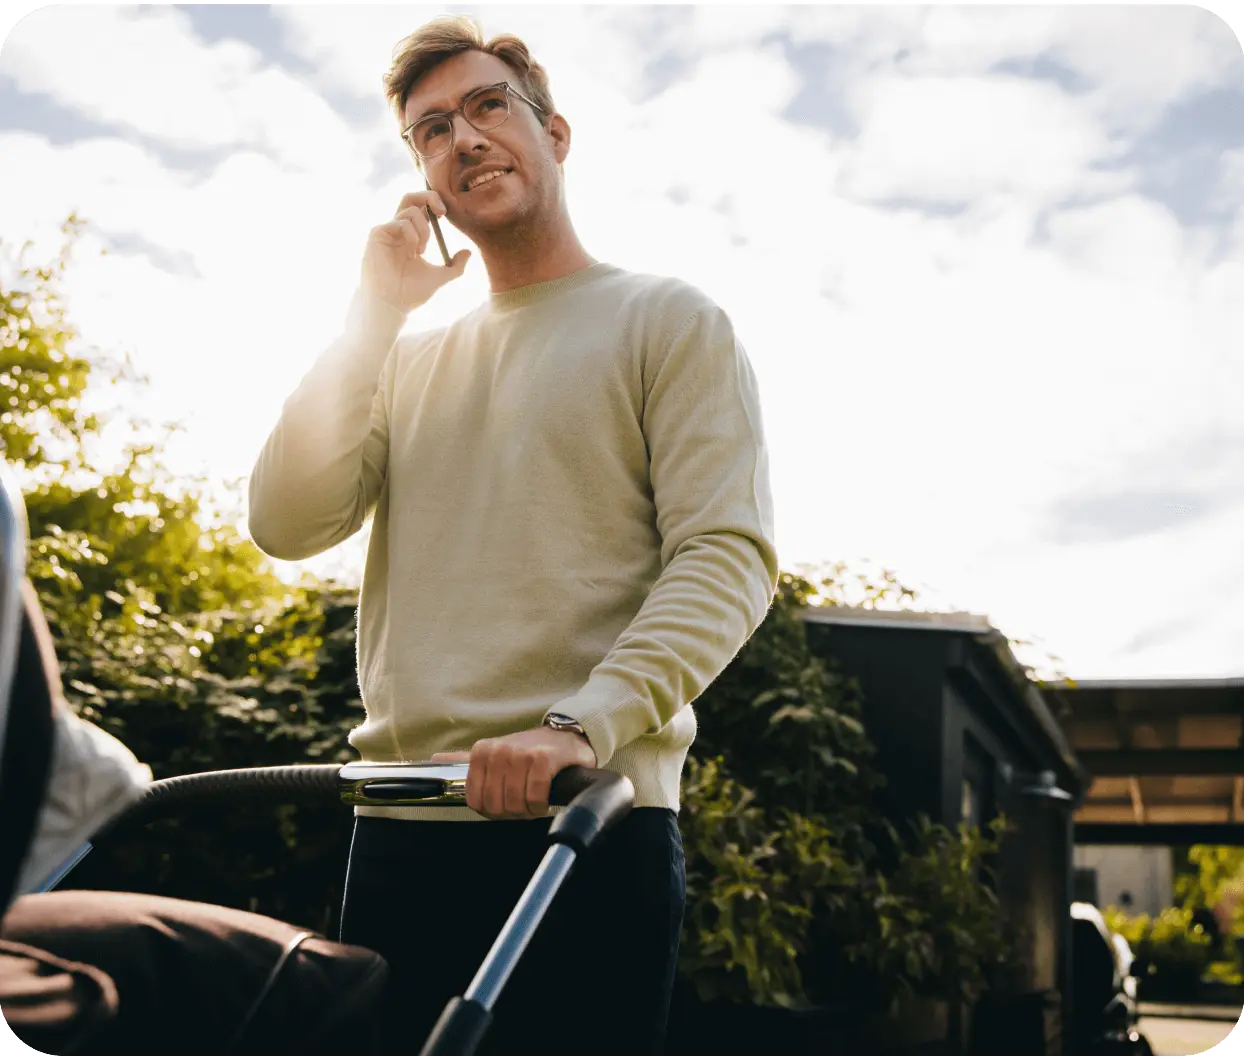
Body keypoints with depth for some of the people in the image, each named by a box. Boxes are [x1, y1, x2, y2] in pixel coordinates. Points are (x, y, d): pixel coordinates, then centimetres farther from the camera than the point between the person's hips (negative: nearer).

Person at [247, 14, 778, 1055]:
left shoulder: (670, 322, 4)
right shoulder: (411, 357, 20)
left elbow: (728, 557, -9)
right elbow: (288, 524, 6)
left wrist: (579, 725, -23)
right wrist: (377, 312, 4)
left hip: (586, 824, -4)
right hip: (397, 831, 5)